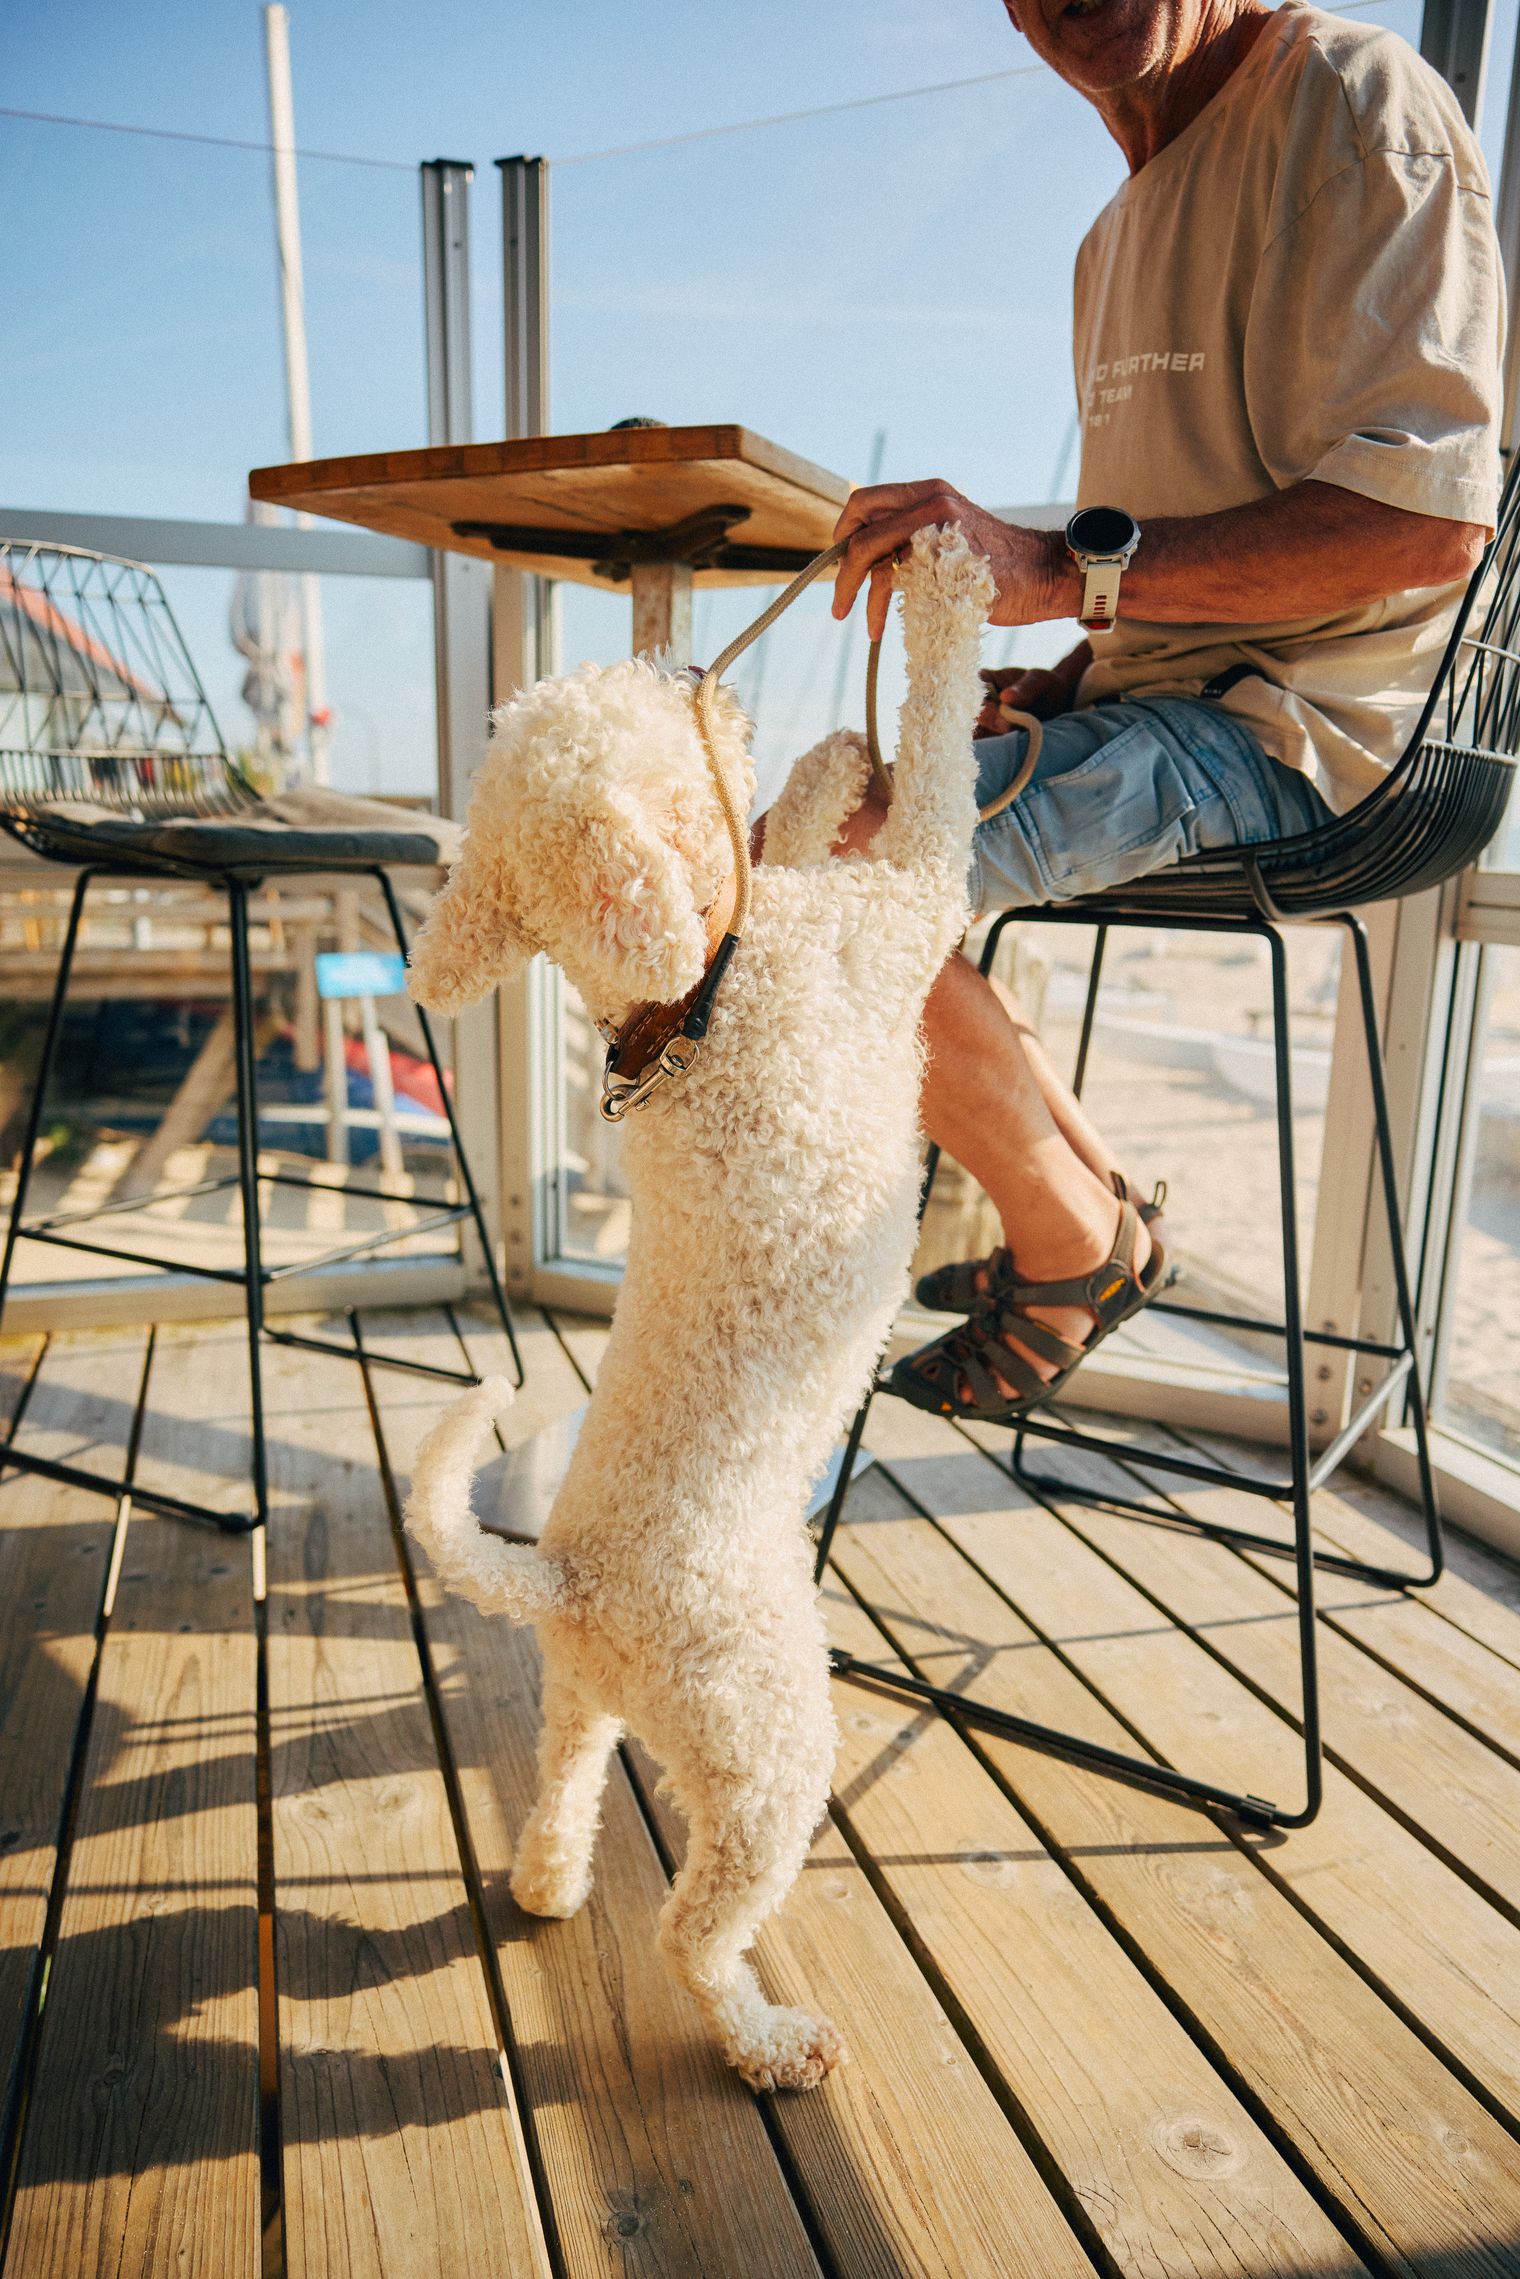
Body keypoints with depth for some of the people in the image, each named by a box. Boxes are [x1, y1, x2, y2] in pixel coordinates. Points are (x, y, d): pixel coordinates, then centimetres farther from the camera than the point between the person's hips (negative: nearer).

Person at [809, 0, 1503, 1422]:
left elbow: (1429, 515, -22)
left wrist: (1062, 570, -29)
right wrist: (1044, 691, 6)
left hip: (1285, 719, -10)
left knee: (842, 885, -25)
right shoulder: (1120, 232, 20)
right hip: (1152, 687, 10)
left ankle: (1075, 1248, -2)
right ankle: (1093, 1201, 13)